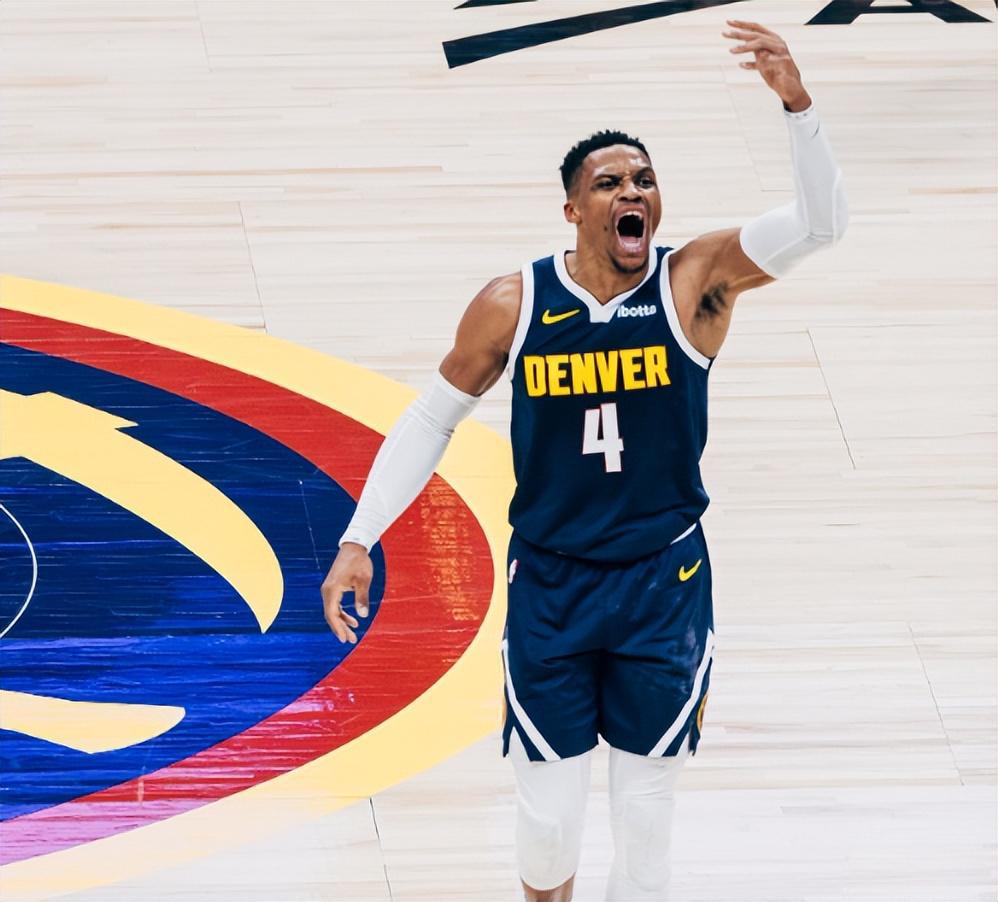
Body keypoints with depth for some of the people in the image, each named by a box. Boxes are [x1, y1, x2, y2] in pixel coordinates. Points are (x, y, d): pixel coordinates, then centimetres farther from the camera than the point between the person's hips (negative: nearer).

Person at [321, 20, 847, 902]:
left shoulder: (695, 281, -12)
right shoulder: (512, 305, -10)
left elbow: (821, 222, -25)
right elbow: (432, 418, 2)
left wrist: (796, 102, -40)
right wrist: (359, 539, -3)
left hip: (665, 582, 0)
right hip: (550, 582, 0)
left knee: (647, 805, 8)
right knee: (548, 812, 6)